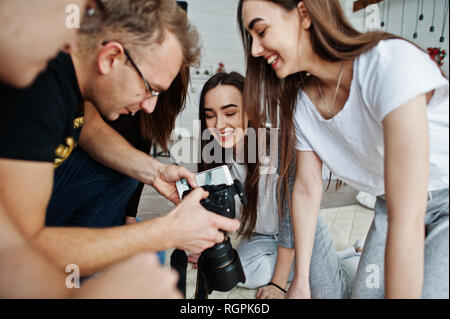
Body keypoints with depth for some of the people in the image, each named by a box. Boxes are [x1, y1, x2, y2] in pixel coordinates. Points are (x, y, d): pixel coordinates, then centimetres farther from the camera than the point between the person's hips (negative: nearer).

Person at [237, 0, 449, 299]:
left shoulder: (391, 63, -32)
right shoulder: (302, 100, -10)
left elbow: (407, 220, -34)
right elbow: (307, 189, -6)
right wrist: (300, 281, -5)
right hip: (395, 203, 5)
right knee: (366, 292, 1)